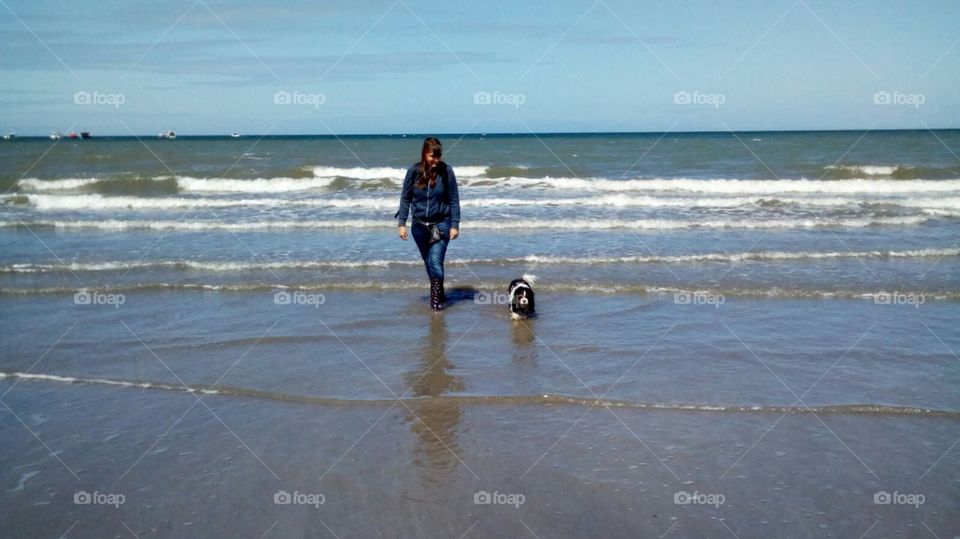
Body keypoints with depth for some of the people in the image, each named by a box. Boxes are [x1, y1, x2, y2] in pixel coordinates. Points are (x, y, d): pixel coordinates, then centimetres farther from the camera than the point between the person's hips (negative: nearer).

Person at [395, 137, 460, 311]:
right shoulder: (414, 171, -6)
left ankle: (436, 298, -1)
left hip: (441, 223, -3)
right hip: (419, 225, 3)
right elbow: (405, 198, 2)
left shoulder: (446, 171, -10)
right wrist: (402, 223, -2)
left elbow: (454, 199, -5)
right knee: (428, 262, 14)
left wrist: (455, 225, -8)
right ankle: (438, 293, 31)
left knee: (436, 262, -13)